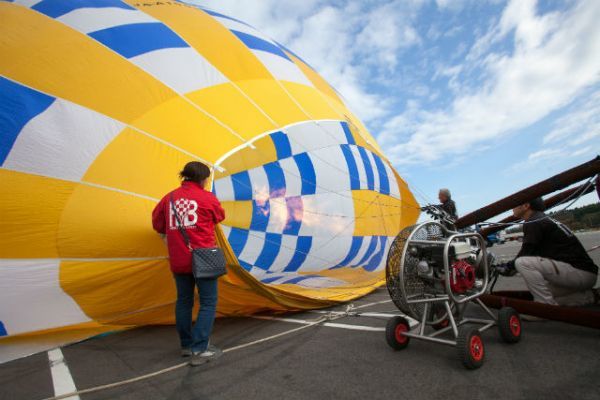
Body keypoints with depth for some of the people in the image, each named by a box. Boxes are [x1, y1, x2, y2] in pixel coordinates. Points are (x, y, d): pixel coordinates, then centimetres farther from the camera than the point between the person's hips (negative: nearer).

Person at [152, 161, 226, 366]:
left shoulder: (169, 198, 6)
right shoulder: (207, 198, -5)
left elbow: (157, 224, 13)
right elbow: (220, 216, 12)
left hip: (178, 260, 5)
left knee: (184, 301, 18)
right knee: (208, 302, 4)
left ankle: (186, 345, 29)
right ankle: (199, 350, 1)